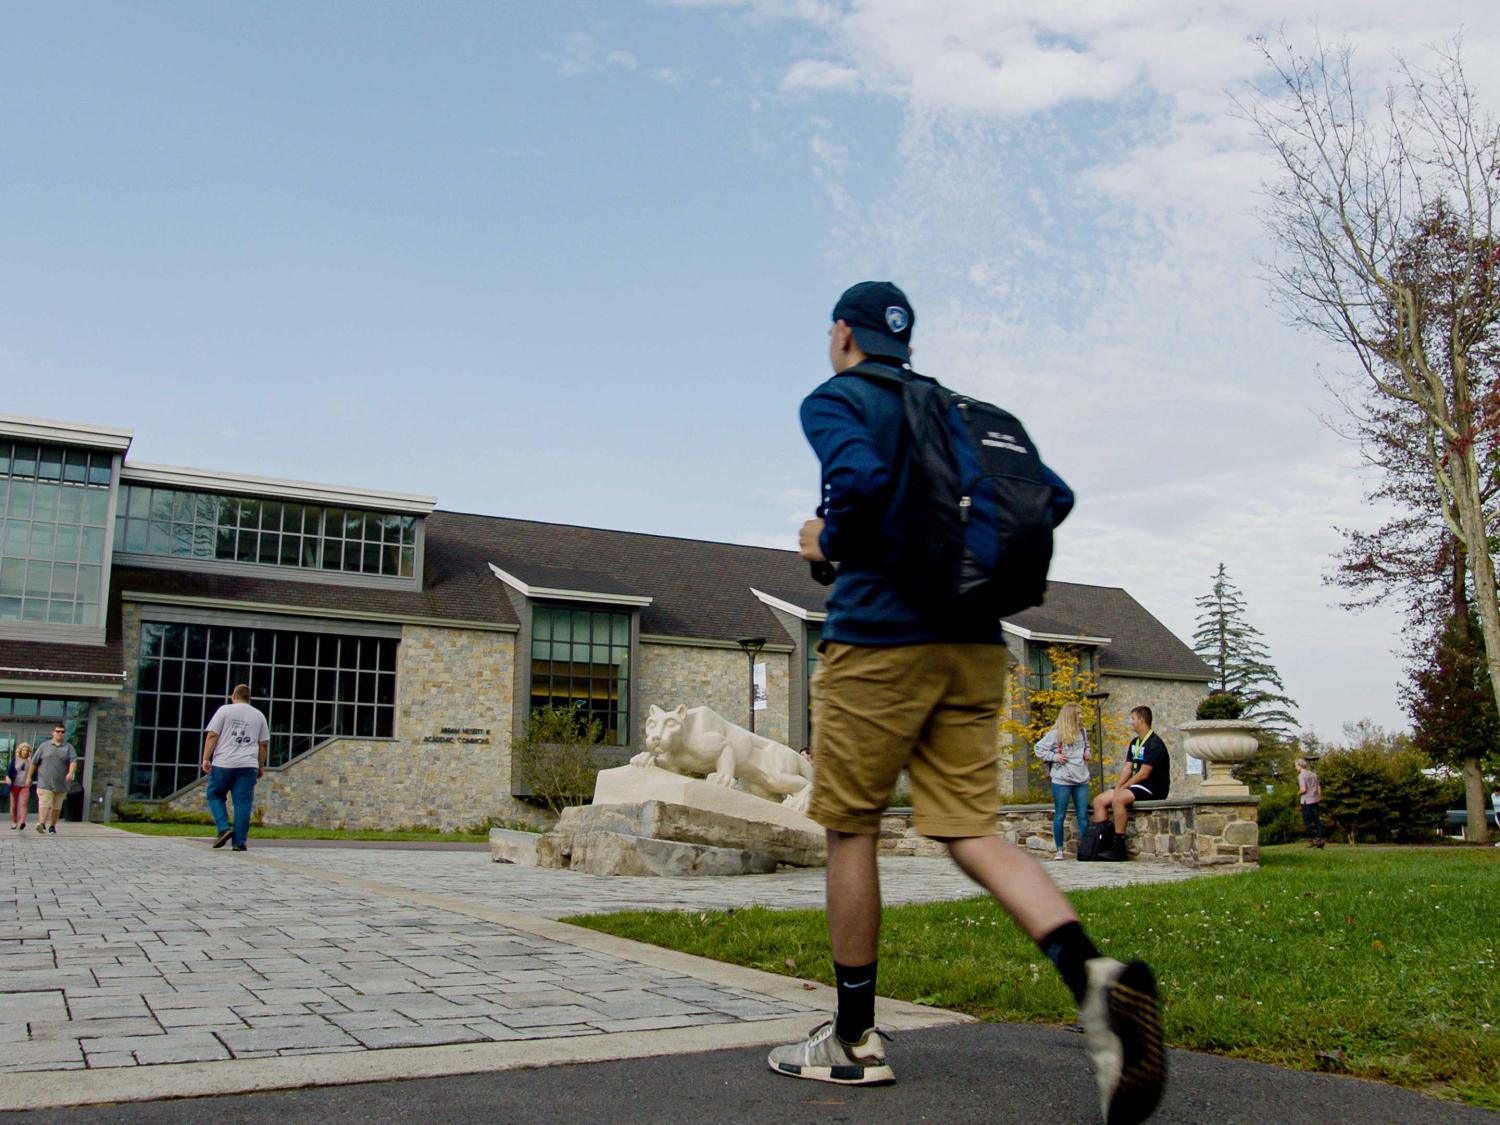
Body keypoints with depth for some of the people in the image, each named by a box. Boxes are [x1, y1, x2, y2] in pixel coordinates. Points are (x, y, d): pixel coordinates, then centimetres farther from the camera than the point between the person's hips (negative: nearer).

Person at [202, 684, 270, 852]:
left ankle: (224, 828, -2)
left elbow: (212, 735, -4)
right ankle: (240, 842, 0)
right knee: (243, 802, 2)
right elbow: (264, 744, 14)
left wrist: (206, 758, -3)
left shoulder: (225, 710, 4)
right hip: (248, 765, 2)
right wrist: (261, 766, 21)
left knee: (214, 795, 15)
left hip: (223, 763, -2)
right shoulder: (259, 715, 14)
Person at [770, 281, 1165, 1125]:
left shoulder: (835, 400, 1)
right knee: (973, 833, 3)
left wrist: (826, 540, -2)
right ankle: (1094, 976, -20)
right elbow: (1053, 496, 16)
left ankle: (854, 1040, 15)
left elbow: (860, 480, -21)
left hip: (877, 640, -6)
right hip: (975, 644, 6)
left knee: (851, 830, 6)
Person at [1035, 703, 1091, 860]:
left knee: (1083, 816, 4)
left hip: (1081, 780, 5)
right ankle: (1059, 850, 11)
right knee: (1060, 816, 3)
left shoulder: (1082, 732, 10)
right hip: (1062, 781, -5)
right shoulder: (1055, 734, -8)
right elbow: (1039, 749, -3)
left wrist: (1087, 753, 8)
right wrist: (1054, 757, -13)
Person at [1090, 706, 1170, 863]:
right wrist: (1117, 788, -4)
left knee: (1118, 800, -33)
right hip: (1136, 785, 10)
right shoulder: (1134, 743, 16)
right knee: (1099, 801, -1)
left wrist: (1122, 788, -15)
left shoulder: (1154, 744, -14)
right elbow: (1127, 769, 11)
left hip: (1152, 788, -10)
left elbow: (1143, 774, -19)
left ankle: (1119, 849, -31)